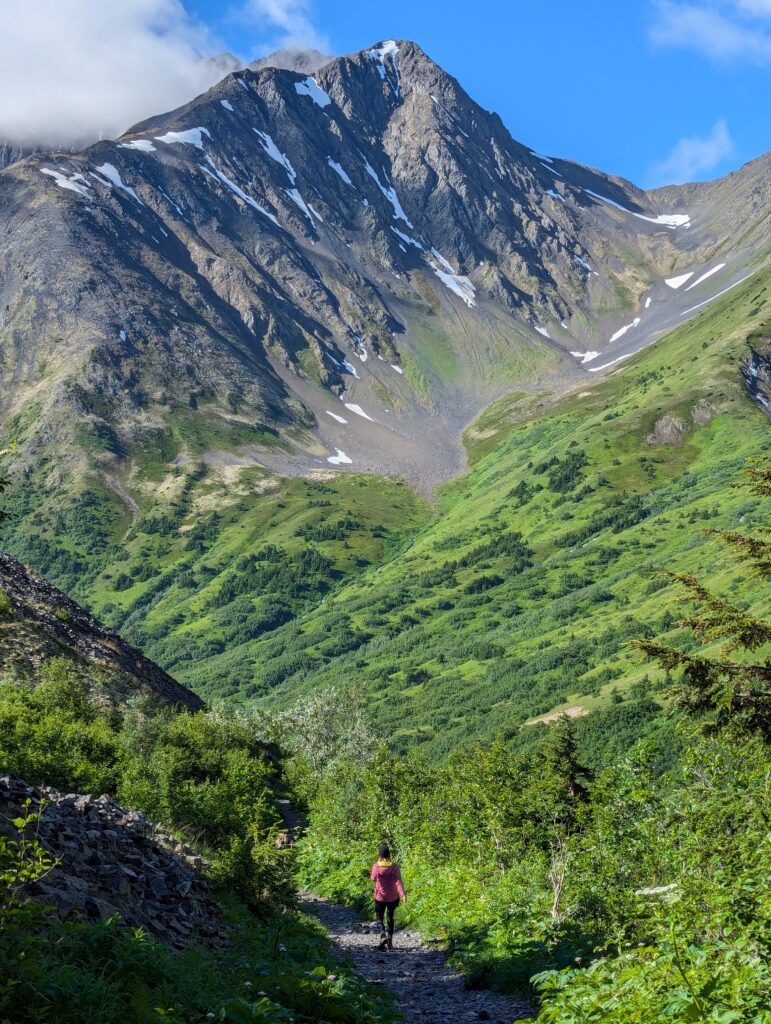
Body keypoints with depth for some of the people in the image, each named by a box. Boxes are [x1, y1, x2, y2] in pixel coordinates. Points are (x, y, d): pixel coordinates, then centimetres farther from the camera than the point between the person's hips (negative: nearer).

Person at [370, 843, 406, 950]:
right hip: (393, 897, 1)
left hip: (380, 897, -1)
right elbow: (398, 881, -19)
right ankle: (390, 939, 13)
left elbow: (373, 878, 3)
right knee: (390, 917, 18)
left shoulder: (376, 866, -11)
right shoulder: (394, 867, -9)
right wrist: (403, 894, -25)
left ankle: (383, 934, -15)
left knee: (380, 917, 13)